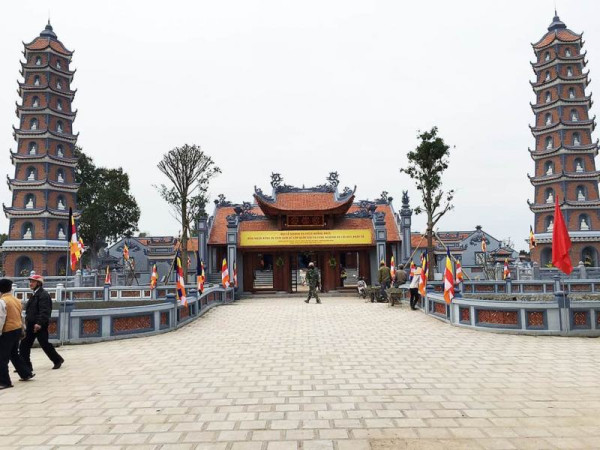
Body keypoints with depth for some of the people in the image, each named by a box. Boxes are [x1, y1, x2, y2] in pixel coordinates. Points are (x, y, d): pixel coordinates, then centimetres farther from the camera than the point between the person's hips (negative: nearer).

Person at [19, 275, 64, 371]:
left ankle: (58, 360, 15)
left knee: (45, 344, -1)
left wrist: (39, 323, -29)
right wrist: (27, 321, 16)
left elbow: (44, 311, -24)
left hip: (40, 325, -9)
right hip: (31, 324, 9)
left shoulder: (43, 294, -15)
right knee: (24, 345, 6)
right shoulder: (34, 295, 16)